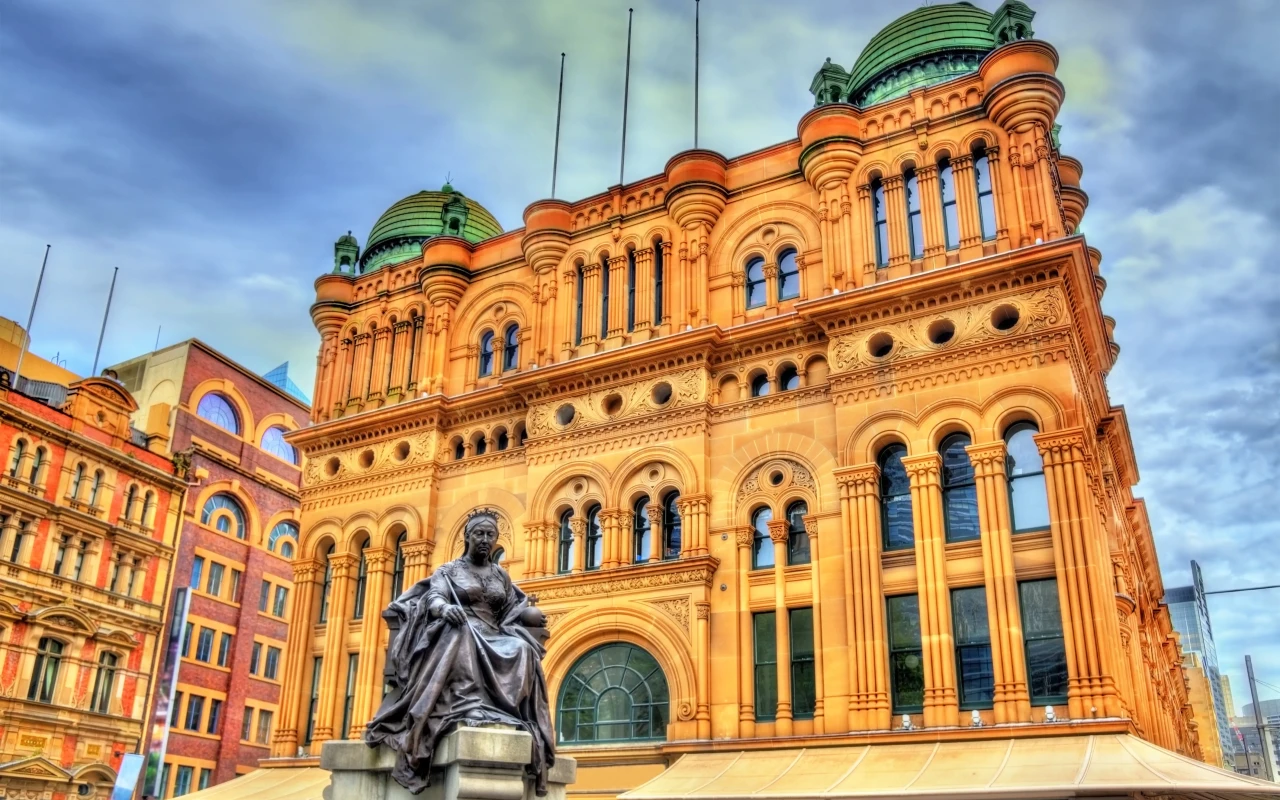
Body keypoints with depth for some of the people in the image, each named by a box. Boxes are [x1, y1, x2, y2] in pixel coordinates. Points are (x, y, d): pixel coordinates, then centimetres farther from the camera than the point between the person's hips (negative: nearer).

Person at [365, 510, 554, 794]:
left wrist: (530, 613, -6)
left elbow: (511, 610, 18)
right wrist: (444, 607, -32)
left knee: (521, 649, -31)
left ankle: (504, 713, -37)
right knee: (461, 633, -41)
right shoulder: (448, 570, 11)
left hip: (492, 638, 4)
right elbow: (433, 598, -6)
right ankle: (467, 709, -51)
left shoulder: (501, 575, 22)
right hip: (457, 635, -3)